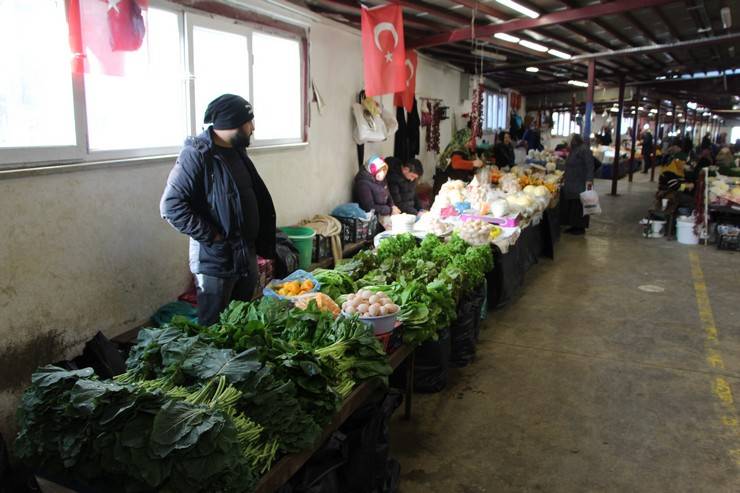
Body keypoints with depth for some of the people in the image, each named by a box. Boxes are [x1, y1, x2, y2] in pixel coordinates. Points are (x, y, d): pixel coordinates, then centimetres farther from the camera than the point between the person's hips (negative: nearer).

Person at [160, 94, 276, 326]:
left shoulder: (238, 152, 9)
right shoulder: (196, 155, -16)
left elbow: (260, 201, 16)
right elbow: (171, 206, -22)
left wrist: (263, 246, 10)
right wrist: (211, 236, -19)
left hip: (247, 255, 8)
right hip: (215, 261, -8)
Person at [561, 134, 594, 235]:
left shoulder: (584, 150, -13)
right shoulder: (573, 150, 16)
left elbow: (590, 166, -20)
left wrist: (589, 180, -28)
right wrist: (565, 177, 32)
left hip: (580, 184, -9)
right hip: (571, 184, 9)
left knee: (579, 206, -3)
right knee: (571, 205, 10)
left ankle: (581, 227, 5)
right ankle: (574, 226, 18)